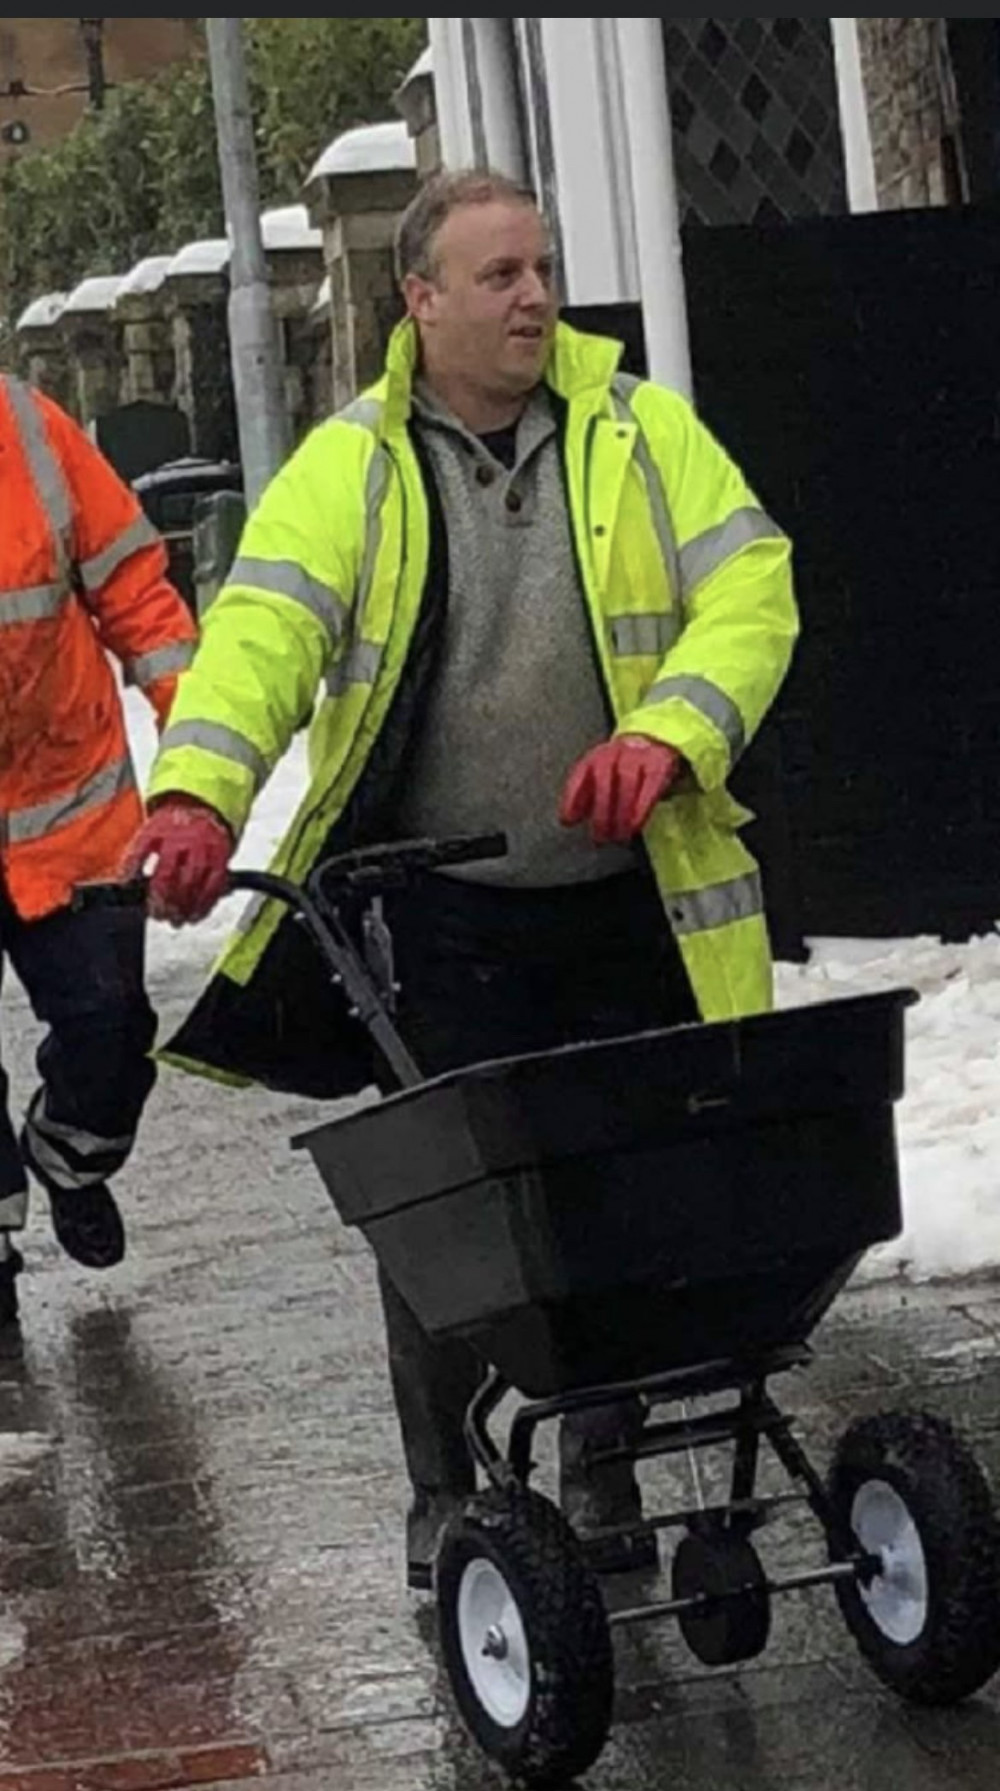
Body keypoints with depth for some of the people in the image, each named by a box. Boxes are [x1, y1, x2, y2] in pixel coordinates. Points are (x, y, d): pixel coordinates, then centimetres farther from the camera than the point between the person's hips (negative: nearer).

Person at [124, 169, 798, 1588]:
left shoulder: (640, 432, 4)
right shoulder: (347, 468, 0)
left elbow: (750, 587, -3)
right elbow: (263, 630, -12)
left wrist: (669, 734, -20)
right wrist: (197, 791, -31)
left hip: (626, 899, 2)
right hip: (442, 915, -1)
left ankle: (604, 1474, 26)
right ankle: (444, 1497, 18)